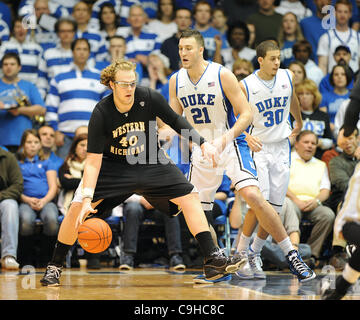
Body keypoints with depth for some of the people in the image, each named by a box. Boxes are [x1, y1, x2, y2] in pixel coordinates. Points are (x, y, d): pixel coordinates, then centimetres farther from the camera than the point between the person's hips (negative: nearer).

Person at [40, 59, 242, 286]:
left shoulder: (149, 98, -20)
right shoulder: (101, 113, -24)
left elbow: (176, 121, -1)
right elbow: (93, 160, -25)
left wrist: (203, 143, -8)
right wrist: (87, 198, -34)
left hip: (150, 163, 2)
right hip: (113, 166, -2)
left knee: (190, 198, -12)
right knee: (77, 208, -15)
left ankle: (212, 258, -7)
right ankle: (55, 267, 0)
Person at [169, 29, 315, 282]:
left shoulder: (222, 75, -15)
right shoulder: (176, 81, 1)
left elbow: (246, 114, -14)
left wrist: (225, 138, -30)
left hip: (231, 145, -6)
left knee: (253, 196, -25)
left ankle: (292, 255, -16)